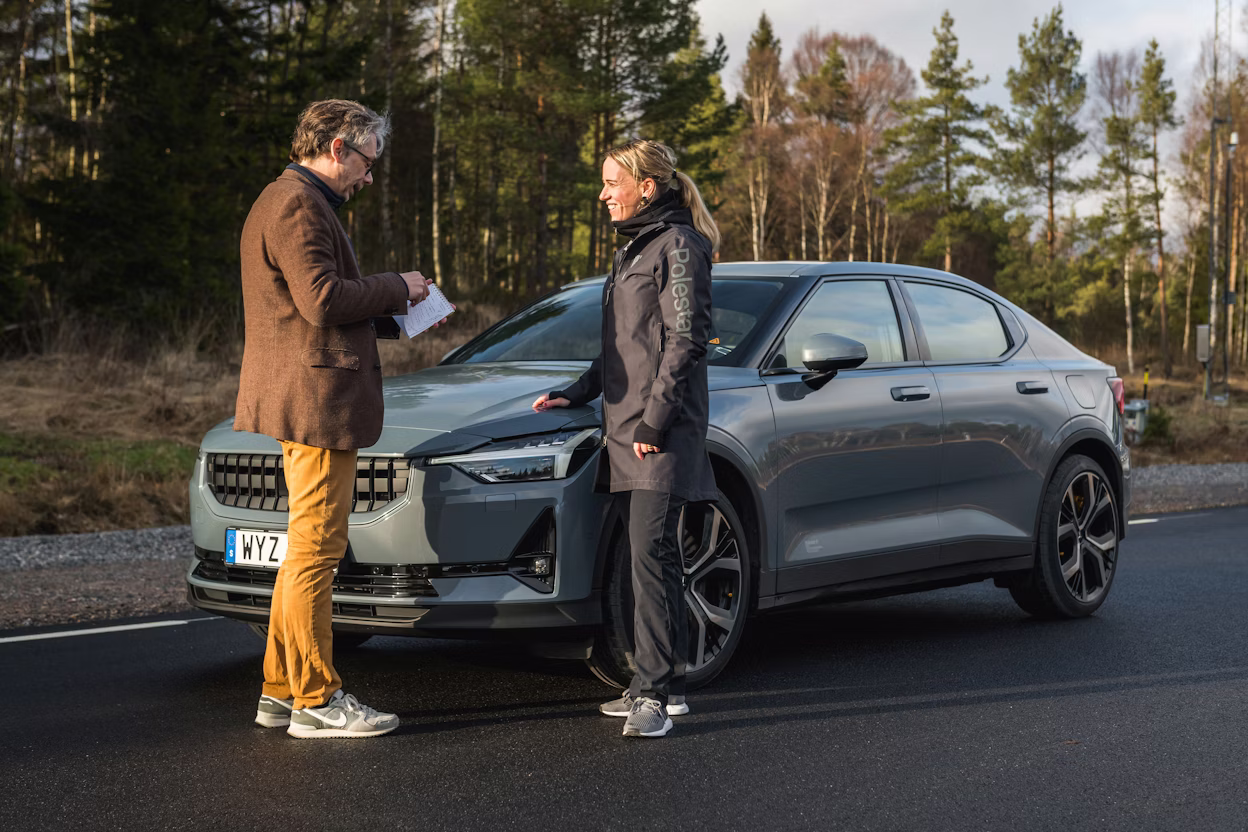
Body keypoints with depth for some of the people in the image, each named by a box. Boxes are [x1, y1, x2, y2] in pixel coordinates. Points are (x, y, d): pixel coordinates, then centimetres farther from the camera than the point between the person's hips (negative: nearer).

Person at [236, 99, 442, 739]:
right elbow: (323, 298, -22)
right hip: (317, 397, -11)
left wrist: (394, 312, 16)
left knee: (307, 548, 15)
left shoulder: (290, 201, 22)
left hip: (306, 399, 11)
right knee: (316, 548, -7)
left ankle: (281, 691, 20)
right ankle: (315, 701, -1)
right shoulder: (298, 205, -12)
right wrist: (395, 288, -8)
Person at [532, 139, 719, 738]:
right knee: (651, 557, 9)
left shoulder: (677, 245, -7)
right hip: (625, 430, 9)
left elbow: (686, 339, -14)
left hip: (662, 435, -9)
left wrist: (655, 421, -18)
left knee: (650, 555, -13)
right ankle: (667, 685, 14)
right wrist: (577, 393, 18)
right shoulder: (632, 251, 22)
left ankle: (652, 693, -13)